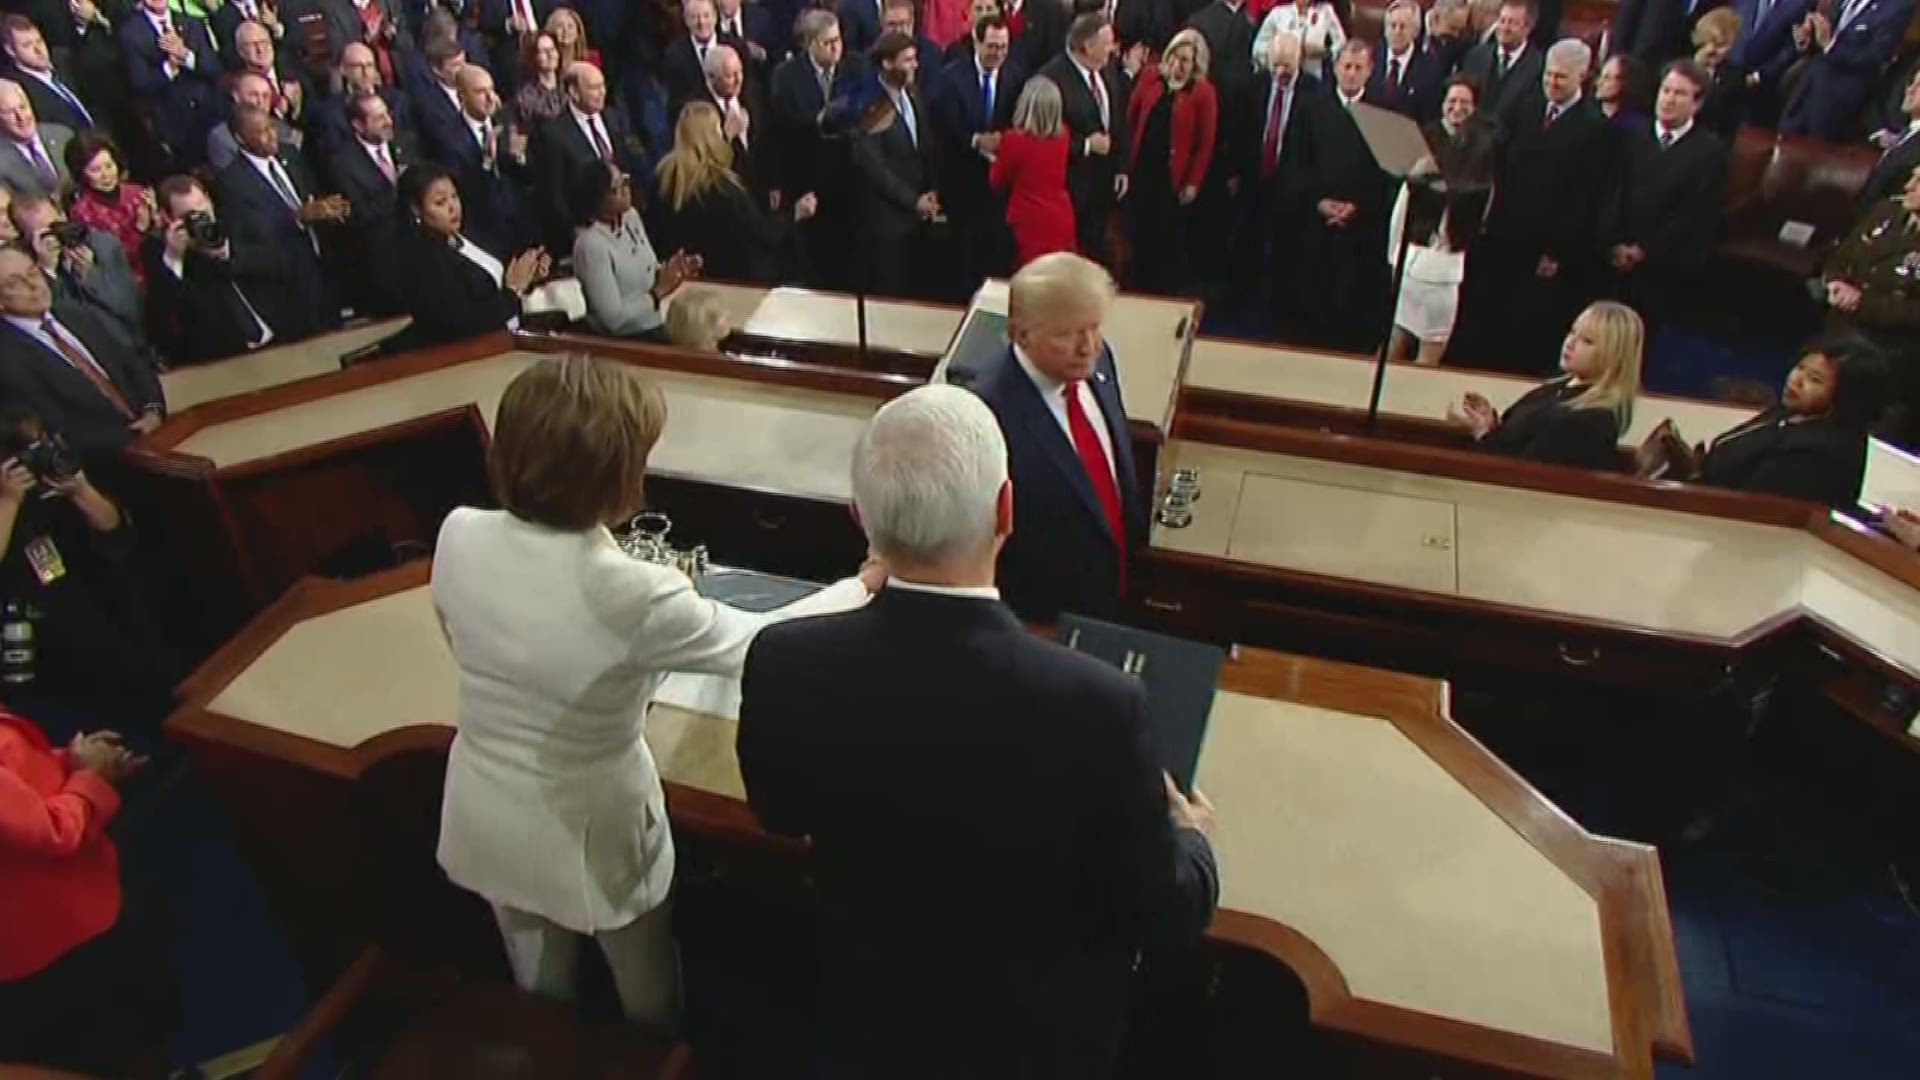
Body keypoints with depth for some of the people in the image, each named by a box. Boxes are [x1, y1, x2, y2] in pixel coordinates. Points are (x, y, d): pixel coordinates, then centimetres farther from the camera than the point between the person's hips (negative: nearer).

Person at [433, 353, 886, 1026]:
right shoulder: (633, 595, -34)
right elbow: (753, 642, -16)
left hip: (489, 818, 5)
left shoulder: (458, 538, -19)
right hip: (586, 834, -4)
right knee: (646, 997, 28)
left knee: (539, 986, 32)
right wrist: (863, 586, -1)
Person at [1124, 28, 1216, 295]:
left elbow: (1206, 142, -8)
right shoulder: (1150, 77, 0)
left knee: (1170, 239, 7)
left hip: (1174, 177, -3)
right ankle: (1140, 289, 29)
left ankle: (1169, 293, 24)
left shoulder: (1204, 92, -10)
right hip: (1142, 170, 3)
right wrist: (1126, 161, 0)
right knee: (1141, 234, 13)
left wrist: (1193, 182, -9)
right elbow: (1130, 118, 4)